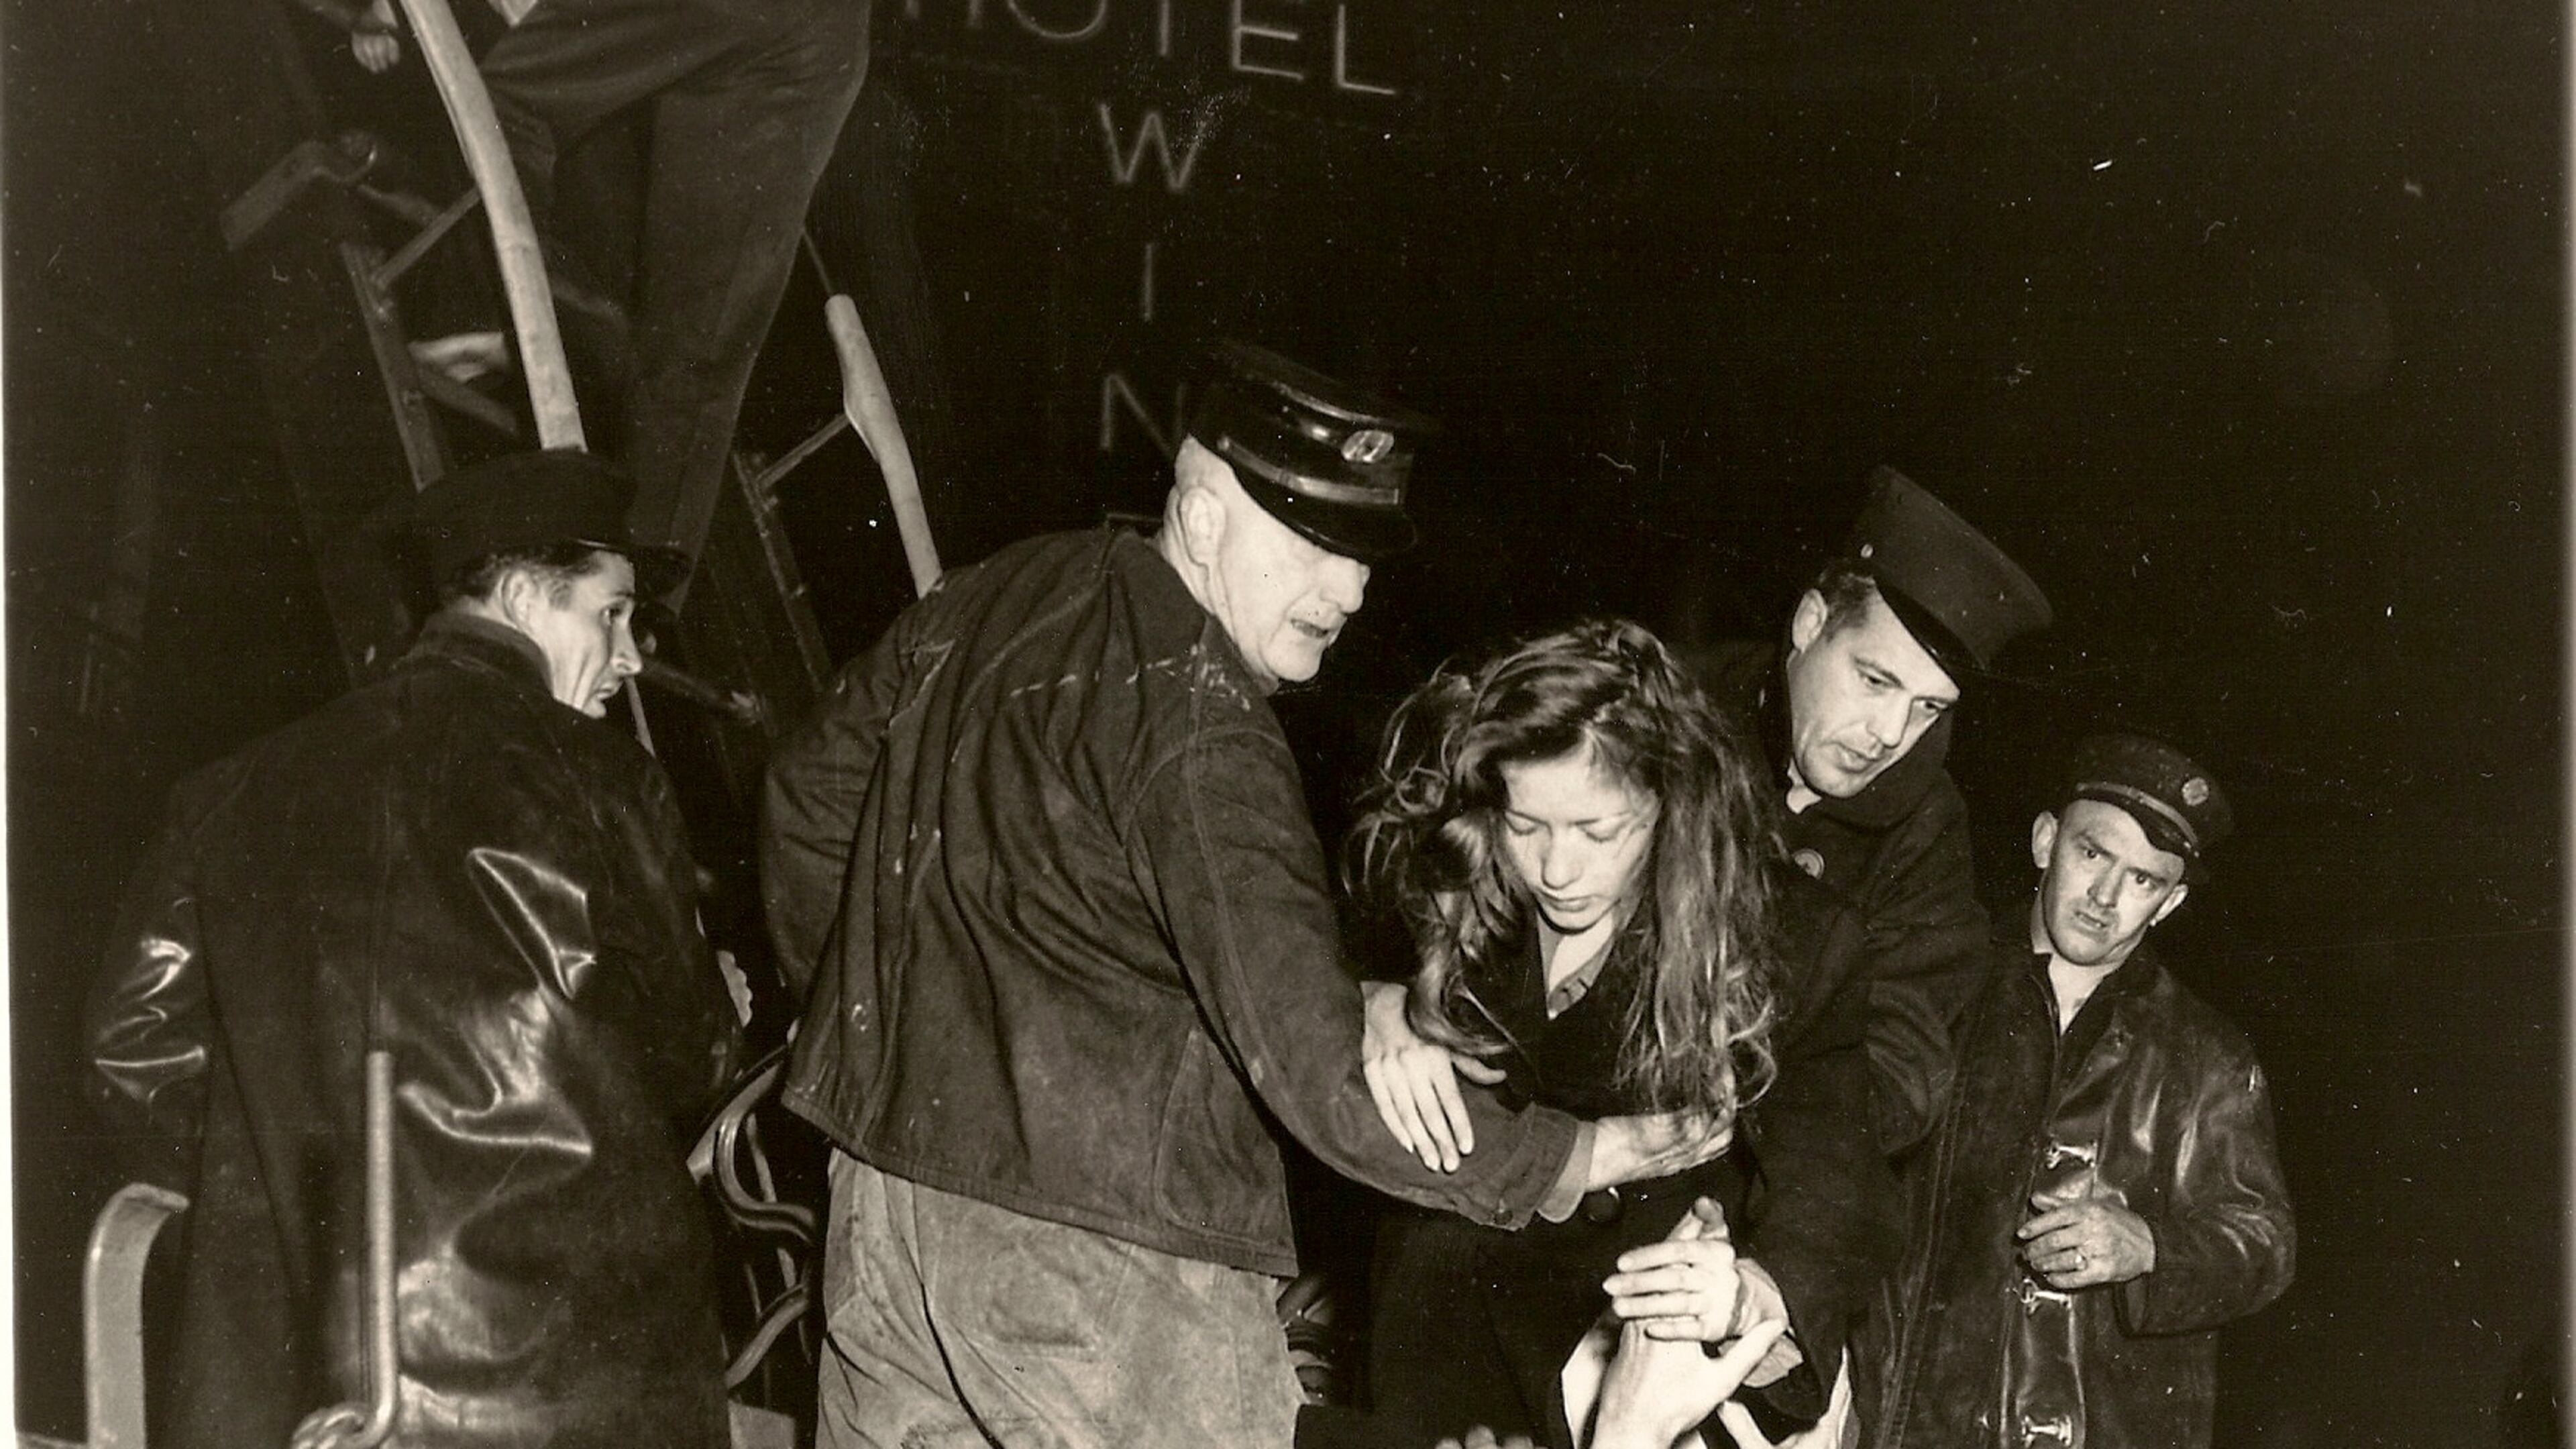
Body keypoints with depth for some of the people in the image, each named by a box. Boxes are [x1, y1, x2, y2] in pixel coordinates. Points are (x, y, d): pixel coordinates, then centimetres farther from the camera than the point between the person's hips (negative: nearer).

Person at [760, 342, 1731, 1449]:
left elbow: (810, 793, 17)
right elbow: (1318, 1076, -25)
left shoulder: (995, 597, 4)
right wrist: (1570, 1160, -17)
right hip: (1098, 1255, -8)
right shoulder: (1201, 741, -20)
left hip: (883, 1179, 9)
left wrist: (864, 1004, 28)